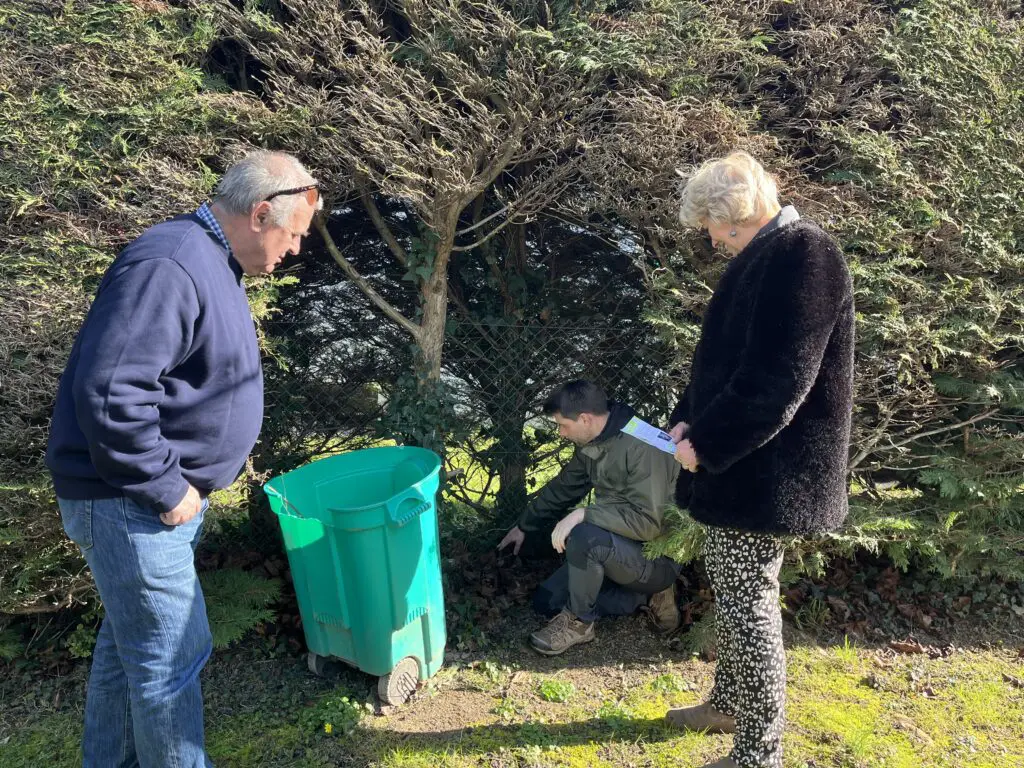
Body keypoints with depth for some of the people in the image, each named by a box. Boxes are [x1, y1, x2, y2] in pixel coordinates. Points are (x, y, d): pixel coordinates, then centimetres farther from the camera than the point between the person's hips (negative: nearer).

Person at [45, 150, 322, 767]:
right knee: (172, 657, 2)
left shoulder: (212, 265, 11)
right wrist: (165, 490, -21)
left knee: (128, 641, 23)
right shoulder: (168, 268, -23)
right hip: (129, 503, -10)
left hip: (166, 496, 10)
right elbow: (107, 392, -30)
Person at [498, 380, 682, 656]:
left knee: (584, 536, -34)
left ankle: (579, 621, -9)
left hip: (658, 558, -9)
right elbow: (562, 488, 17)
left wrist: (583, 514, -33)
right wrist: (524, 526, 25)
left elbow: (647, 522, -32)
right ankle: (648, 595, 8)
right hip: (617, 546, 9)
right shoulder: (592, 444, 1)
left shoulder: (642, 447, -27)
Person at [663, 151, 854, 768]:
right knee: (729, 582, 20)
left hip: (769, 469, -10)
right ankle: (729, 704, 38)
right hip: (746, 462, 10)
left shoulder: (804, 255, -18)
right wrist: (691, 418, 5)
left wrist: (706, 443, -17)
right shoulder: (768, 255, 13)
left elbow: (777, 380, -24)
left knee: (746, 597, 0)